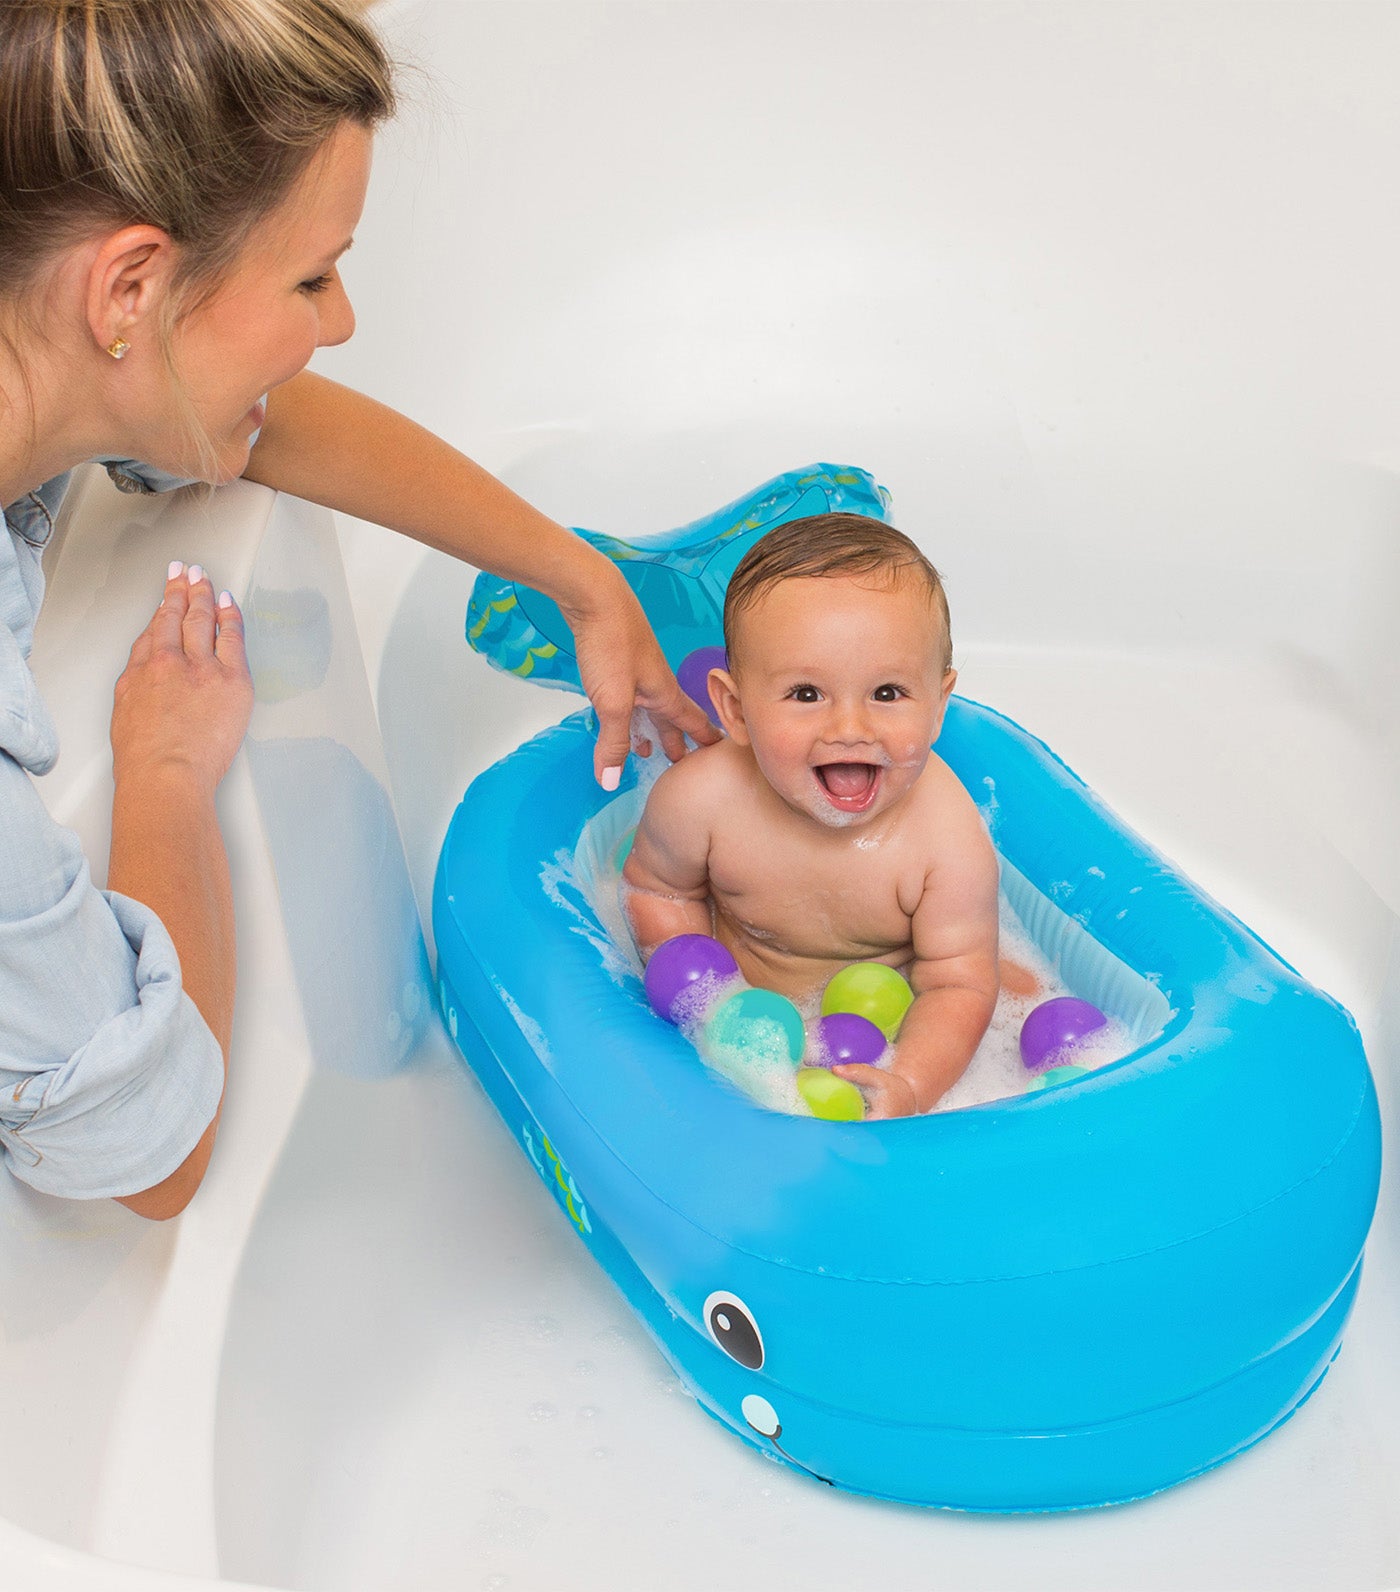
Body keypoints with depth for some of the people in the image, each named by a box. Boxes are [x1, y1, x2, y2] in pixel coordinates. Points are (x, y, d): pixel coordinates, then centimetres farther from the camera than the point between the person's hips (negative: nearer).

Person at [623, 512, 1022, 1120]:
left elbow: (956, 986, -25)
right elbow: (660, 889, -6)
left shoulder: (948, 841, -33)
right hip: (750, 999, 1)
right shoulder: (700, 798, -29)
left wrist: (910, 1085, -43)